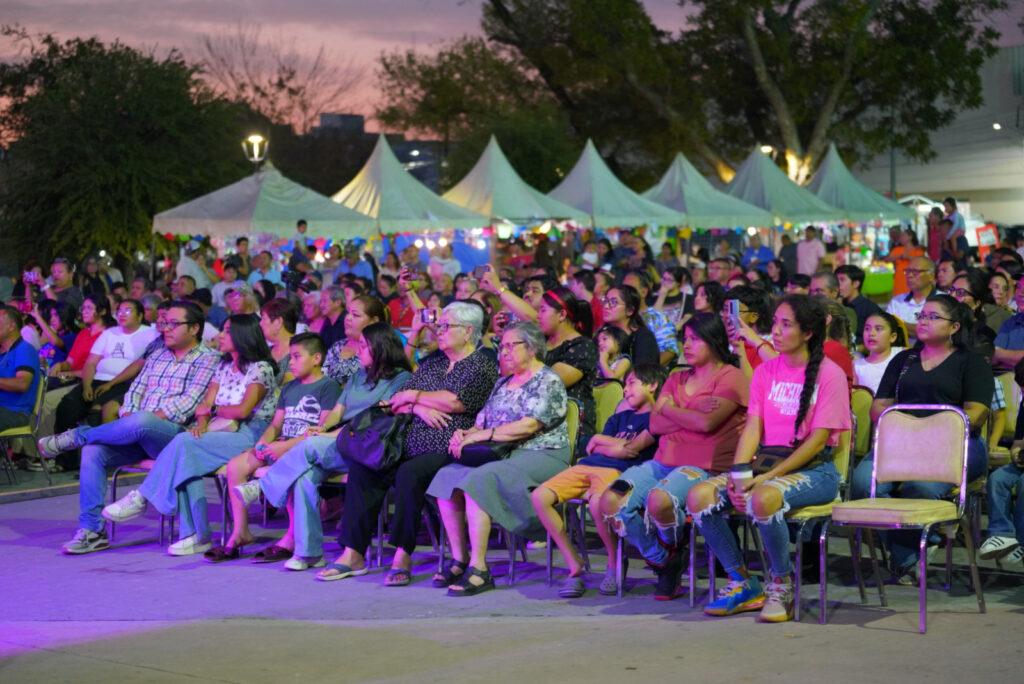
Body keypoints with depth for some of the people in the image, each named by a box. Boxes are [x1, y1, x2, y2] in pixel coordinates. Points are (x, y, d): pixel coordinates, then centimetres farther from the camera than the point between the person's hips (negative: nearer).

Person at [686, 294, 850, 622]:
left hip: (813, 469, -6)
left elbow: (817, 439, -11)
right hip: (766, 461, 6)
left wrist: (768, 477, -18)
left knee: (763, 499, -38)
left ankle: (782, 584, -13)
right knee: (699, 496, -18)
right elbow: (753, 426, 7)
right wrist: (739, 473, -12)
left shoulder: (828, 374, -5)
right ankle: (743, 585, -3)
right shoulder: (765, 371, 13)